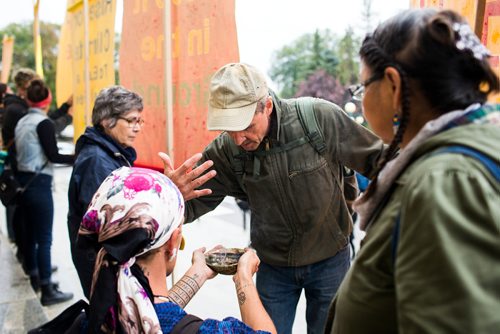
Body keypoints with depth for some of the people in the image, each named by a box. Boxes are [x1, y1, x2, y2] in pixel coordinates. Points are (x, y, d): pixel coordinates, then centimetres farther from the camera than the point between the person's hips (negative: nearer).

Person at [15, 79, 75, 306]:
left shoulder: (21, 122, 11)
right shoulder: (43, 123, -13)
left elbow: (20, 152, 12)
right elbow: (53, 156, -17)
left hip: (22, 181, 9)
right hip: (39, 184, -9)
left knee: (30, 233, 18)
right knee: (44, 239, -5)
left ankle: (35, 277, 32)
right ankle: (47, 291, 0)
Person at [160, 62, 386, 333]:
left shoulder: (321, 118, -25)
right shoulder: (226, 150, -18)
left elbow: (378, 159, -11)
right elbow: (191, 207, -15)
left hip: (330, 258, -1)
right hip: (273, 265, 2)